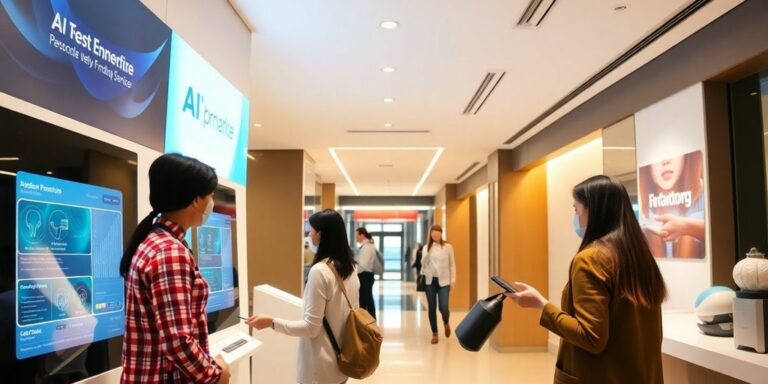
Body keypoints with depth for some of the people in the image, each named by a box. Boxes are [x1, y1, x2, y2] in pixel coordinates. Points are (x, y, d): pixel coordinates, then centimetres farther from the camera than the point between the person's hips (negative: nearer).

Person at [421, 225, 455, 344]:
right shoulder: (427, 247, 5)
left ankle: (446, 323, 26)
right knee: (431, 308, 3)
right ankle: (434, 334, 17)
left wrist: (453, 279, -2)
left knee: (443, 308, -9)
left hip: (443, 280, -2)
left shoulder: (448, 247, 1)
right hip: (430, 280, 2)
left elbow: (452, 264, 4)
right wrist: (427, 253, -18)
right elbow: (423, 263, -1)